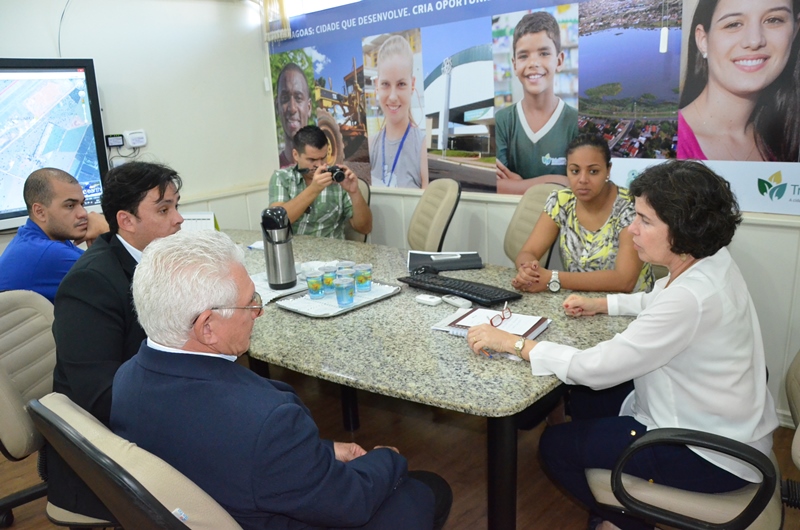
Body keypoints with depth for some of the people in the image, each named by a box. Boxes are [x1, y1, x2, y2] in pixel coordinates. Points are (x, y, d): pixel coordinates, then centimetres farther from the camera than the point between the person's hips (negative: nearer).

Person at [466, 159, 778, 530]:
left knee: (556, 445, -1)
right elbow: (659, 303, 18)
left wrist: (513, 343, -24)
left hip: (712, 454, -9)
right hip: (718, 421, 9)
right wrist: (601, 304, 8)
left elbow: (596, 369, -32)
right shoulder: (710, 260, -5)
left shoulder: (691, 297, -34)